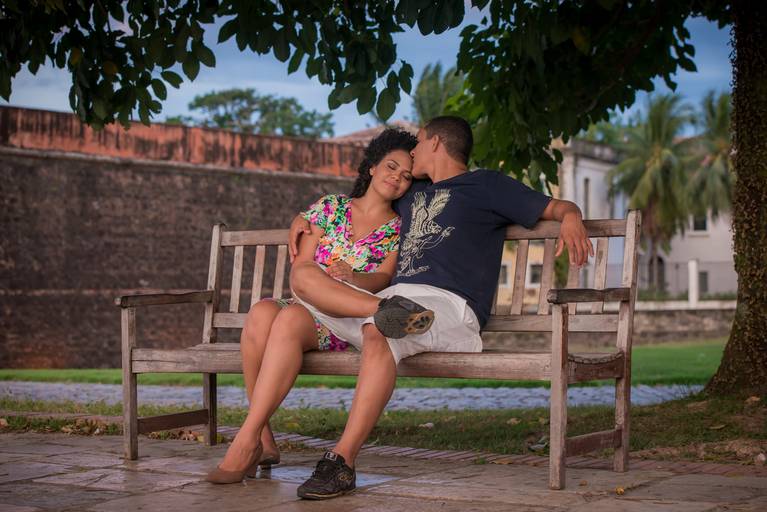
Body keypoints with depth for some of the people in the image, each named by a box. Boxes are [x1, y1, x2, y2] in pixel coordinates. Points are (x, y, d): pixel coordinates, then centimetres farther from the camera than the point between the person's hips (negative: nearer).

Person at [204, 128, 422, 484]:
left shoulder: (399, 231, 12)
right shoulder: (331, 207, 16)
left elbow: (384, 279, -5)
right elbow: (298, 269, 9)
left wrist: (351, 277, -26)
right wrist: (317, 284, -13)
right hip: (303, 306, 3)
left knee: (290, 319, -36)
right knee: (261, 311, -34)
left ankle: (247, 440, -39)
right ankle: (264, 440, -32)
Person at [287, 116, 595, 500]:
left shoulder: (486, 185, 17)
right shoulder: (412, 192, 35)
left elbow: (557, 208, 12)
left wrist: (571, 219, -13)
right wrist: (304, 217, 38)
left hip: (449, 305, -6)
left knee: (378, 331, -39)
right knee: (305, 278, -13)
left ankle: (342, 462, -42)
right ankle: (386, 310, -35)